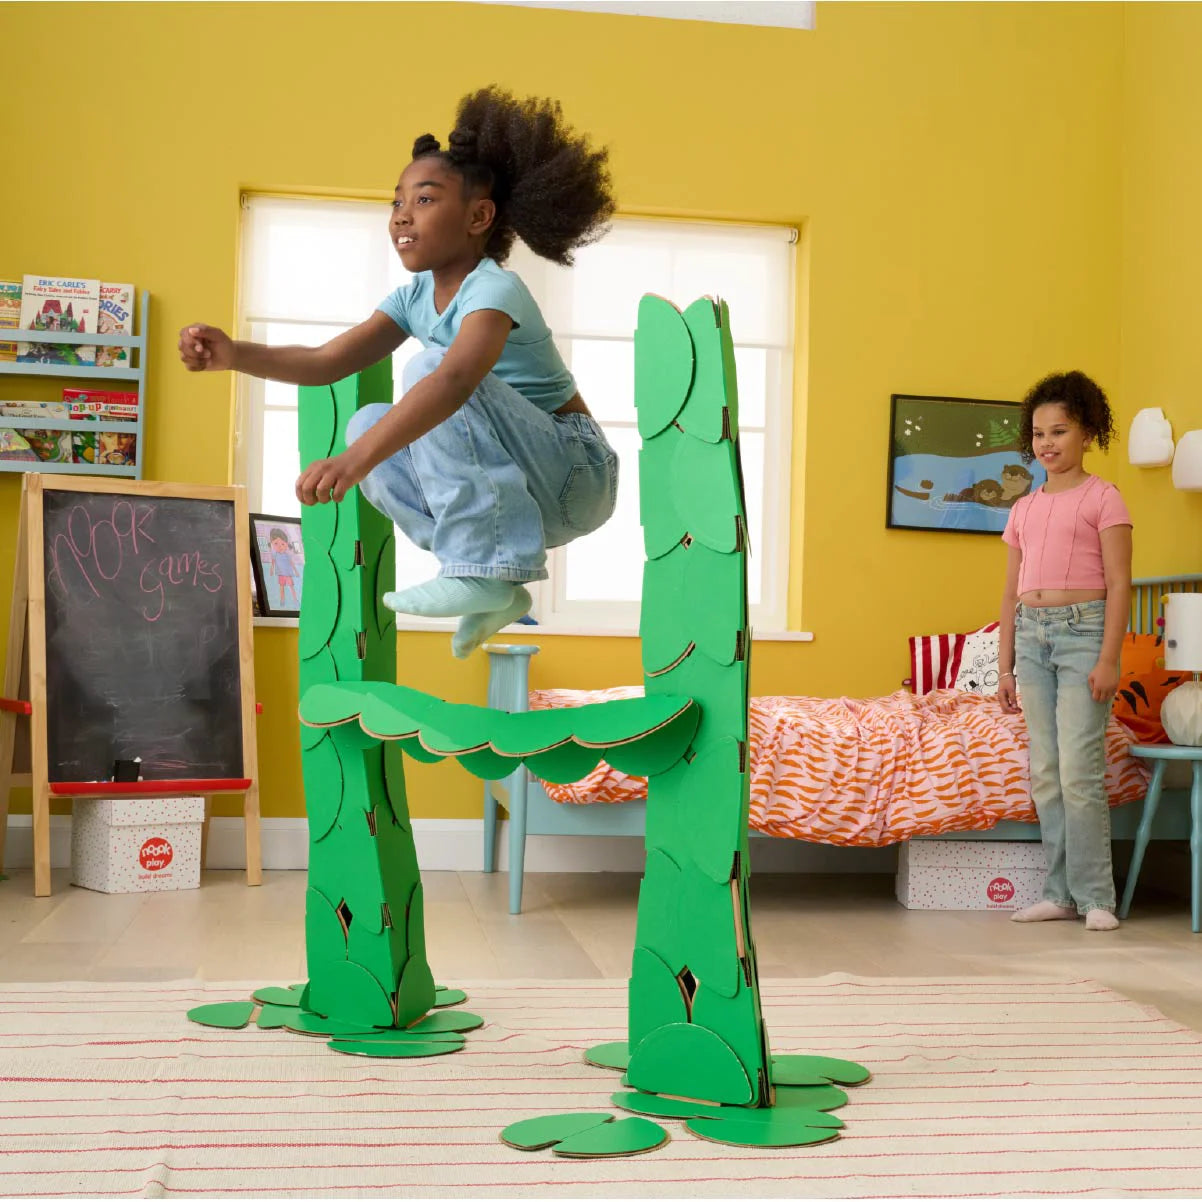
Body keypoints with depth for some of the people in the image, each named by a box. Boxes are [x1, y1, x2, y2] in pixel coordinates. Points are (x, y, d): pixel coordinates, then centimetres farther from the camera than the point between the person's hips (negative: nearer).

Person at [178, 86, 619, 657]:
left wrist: (357, 459, -51)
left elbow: (455, 380, -40)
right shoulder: (416, 295, 6)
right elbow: (328, 361, -2)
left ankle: (484, 570, -25)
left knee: (427, 365, -23)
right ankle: (492, 592, -5)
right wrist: (234, 354, -19)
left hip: (577, 473, -8)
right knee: (371, 424, -4)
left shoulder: (495, 289, -20)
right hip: (519, 487, 8)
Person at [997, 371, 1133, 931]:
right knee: (1044, 774, 5)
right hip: (1032, 635, 6)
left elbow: (1119, 583, -6)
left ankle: (1095, 896, -1)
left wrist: (1108, 658, -14)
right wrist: (1005, 667, 13)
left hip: (1082, 631, -6)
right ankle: (1060, 892, 12)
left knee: (1079, 773, -10)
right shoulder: (1023, 508, 16)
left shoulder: (1101, 497, 0)